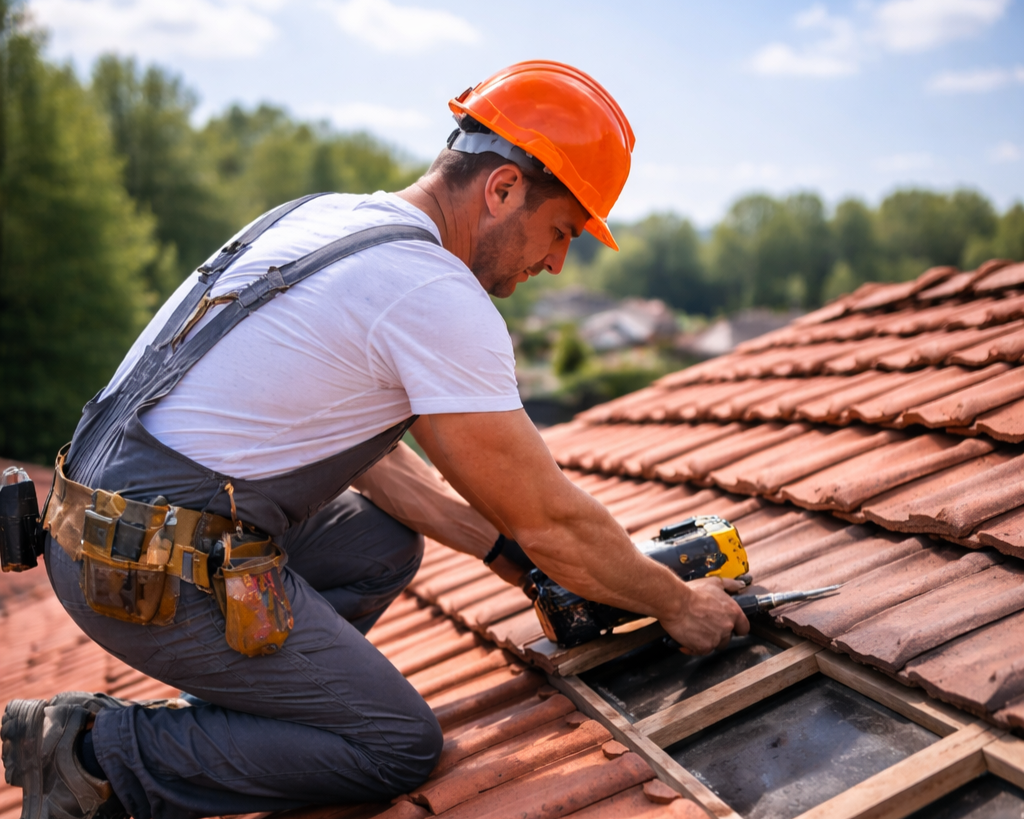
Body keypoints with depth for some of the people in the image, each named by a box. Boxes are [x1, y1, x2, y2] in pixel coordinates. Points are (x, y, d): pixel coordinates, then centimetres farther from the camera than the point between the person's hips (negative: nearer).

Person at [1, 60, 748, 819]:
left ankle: (214, 727, 14)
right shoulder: (438, 295, -18)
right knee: (400, 746, 0)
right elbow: (552, 521, -11)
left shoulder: (327, 217, 11)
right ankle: (98, 750, 0)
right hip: (163, 573, -9)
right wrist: (679, 605, 5)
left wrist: (504, 550, 15)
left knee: (387, 547, 21)